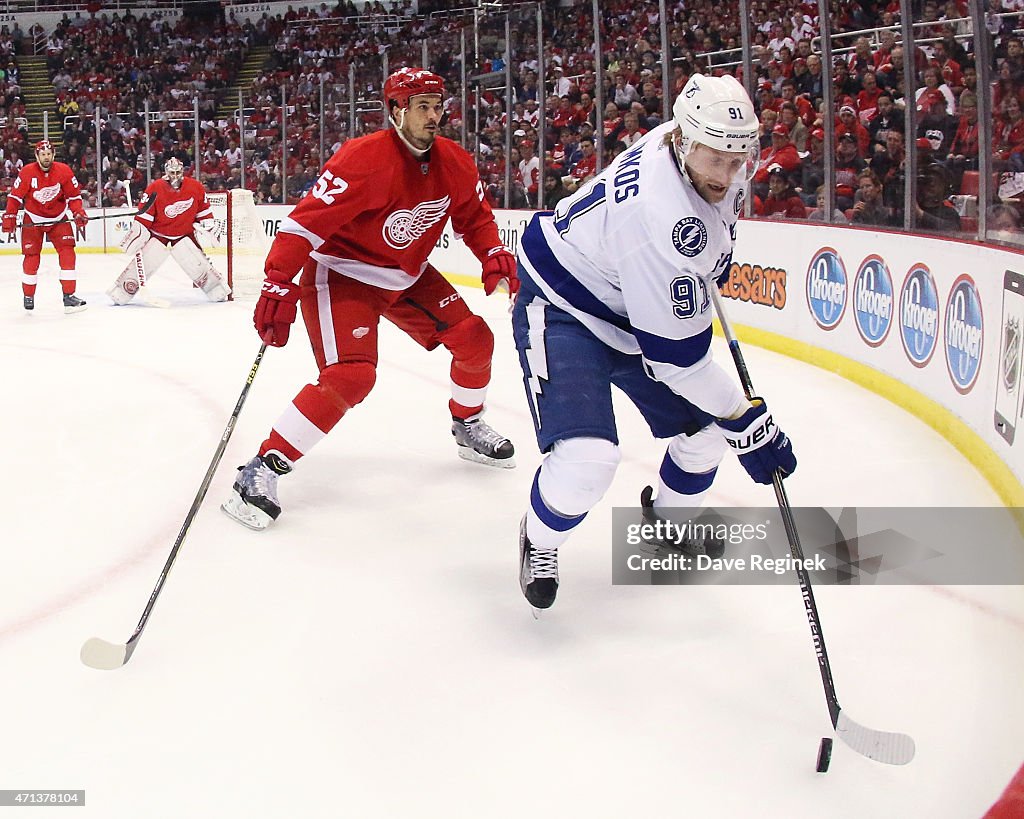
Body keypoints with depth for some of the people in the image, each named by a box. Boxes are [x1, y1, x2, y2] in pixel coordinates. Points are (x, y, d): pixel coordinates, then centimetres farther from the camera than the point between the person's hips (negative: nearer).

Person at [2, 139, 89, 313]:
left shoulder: (64, 171, -12)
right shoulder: (27, 172, -15)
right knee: (31, 257, -1)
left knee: (67, 252, -13)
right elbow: (15, 196, -7)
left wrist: (79, 213, -15)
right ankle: (28, 296, 19)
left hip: (58, 218, 1)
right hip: (33, 219, -1)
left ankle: (69, 296, -11)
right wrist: (9, 218, -11)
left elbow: (73, 195, -2)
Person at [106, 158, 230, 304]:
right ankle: (119, 294, 2)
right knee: (141, 263, -8)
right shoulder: (155, 189, -15)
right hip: (158, 234, -1)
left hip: (184, 234, 1)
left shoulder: (195, 187, -8)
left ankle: (218, 292, 9)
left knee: (198, 263, -7)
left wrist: (209, 224, 1)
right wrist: (138, 232, -17)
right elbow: (144, 214, -14)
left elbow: (203, 209, 6)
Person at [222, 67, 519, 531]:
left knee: (473, 338, 5)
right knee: (351, 375, -25)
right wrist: (278, 286, -40)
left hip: (408, 275, 8)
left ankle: (468, 428, 33)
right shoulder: (365, 159, -29)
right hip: (341, 273, -8)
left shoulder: (454, 163, -6)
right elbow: (307, 221, -32)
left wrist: (494, 256, -7)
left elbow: (475, 217, 12)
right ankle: (261, 470, -19)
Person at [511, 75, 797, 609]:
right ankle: (540, 541, 8)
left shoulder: (703, 146, -12)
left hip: (632, 308, 9)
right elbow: (675, 353, -33)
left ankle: (668, 515, 42)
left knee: (706, 428, 10)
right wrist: (746, 421, -25)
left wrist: (707, 271, 23)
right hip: (562, 309, -9)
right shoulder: (662, 215, -38)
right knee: (587, 456, -26)